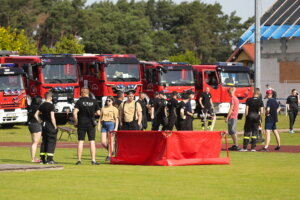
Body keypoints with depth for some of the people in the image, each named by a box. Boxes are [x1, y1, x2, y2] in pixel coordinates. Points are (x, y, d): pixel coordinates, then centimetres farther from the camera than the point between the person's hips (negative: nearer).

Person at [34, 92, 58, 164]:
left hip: (44, 125, 7)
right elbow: (52, 117, -20)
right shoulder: (51, 105, -14)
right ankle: (49, 159, -5)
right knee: (51, 142, -2)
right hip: (50, 125, -7)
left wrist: (41, 122, 14)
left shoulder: (42, 105, 8)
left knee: (44, 142, 13)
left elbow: (36, 115, 11)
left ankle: (42, 159, 14)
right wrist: (55, 126, -11)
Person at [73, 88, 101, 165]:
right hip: (91, 124, 1)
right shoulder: (94, 101, 2)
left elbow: (75, 113, -14)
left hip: (81, 124, -1)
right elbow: (98, 113, 4)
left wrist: (75, 122, -1)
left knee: (80, 141, 3)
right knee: (92, 141, 2)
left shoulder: (79, 101, -5)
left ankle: (79, 160, 1)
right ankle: (93, 160, -3)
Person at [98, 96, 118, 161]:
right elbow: (100, 117, 16)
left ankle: (109, 155, 4)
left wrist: (116, 128, -9)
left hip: (111, 124, -4)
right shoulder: (103, 108, 13)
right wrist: (99, 125, 7)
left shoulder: (114, 109, 1)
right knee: (103, 142, -2)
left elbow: (116, 119, -1)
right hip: (104, 125, 4)